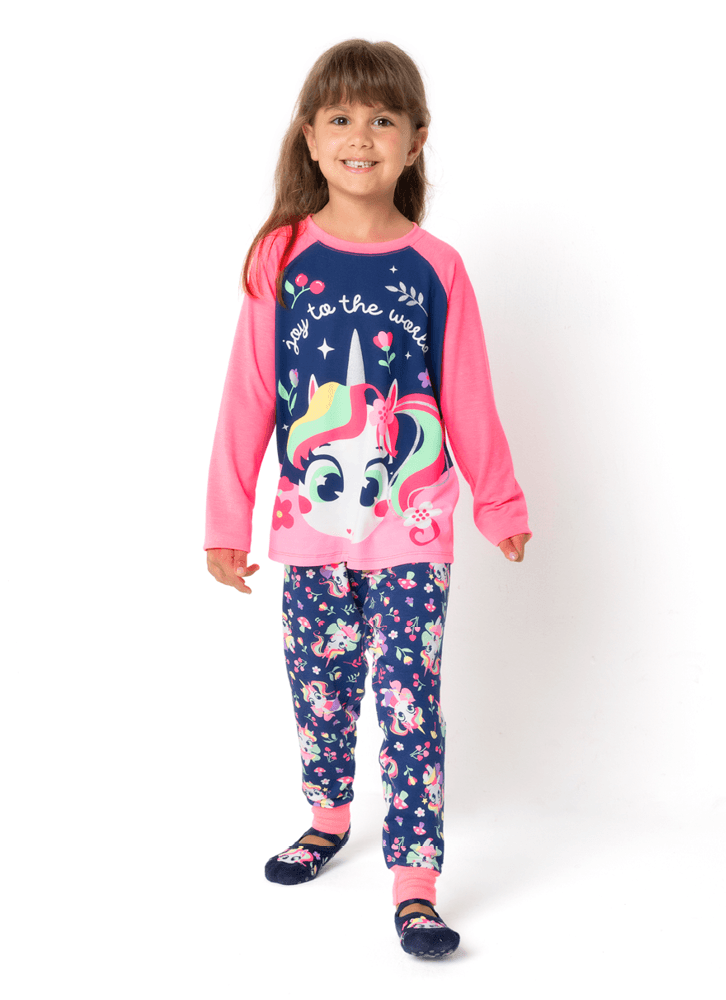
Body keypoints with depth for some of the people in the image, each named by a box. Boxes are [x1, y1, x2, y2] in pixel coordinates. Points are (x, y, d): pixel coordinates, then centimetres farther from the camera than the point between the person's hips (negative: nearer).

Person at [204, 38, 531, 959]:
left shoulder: (436, 269, -3)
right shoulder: (279, 259, -2)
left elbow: (467, 400, 4)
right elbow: (247, 399, -1)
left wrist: (500, 503, 10)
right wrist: (227, 521, 0)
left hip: (412, 532, -1)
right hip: (312, 523, 2)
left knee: (410, 702, -2)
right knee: (318, 686, 15)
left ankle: (414, 881, 7)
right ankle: (329, 817, 39)